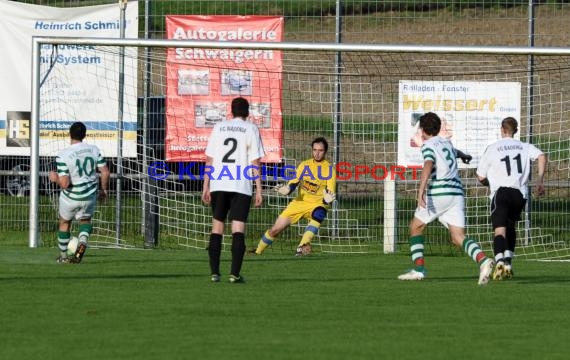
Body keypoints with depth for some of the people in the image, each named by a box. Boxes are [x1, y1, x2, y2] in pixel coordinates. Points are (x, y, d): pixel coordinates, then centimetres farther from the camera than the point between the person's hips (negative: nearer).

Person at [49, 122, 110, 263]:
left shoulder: (63, 156, -21)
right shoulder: (94, 150, -8)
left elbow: (64, 184, -24)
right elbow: (105, 173, -4)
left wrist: (55, 178, -3)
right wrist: (104, 189, 12)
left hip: (70, 197, -2)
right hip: (90, 196, 2)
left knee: (64, 222, 23)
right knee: (85, 220, 26)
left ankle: (63, 256, 33)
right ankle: (83, 241, -4)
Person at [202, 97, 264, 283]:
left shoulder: (219, 127, 11)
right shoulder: (251, 129, 2)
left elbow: (209, 159, 8)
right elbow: (255, 162, -3)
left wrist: (206, 187, 11)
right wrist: (259, 190, -2)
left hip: (218, 185, 3)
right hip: (241, 185, -3)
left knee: (217, 226, 10)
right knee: (238, 229, -3)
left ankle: (214, 272, 6)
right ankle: (235, 273, -11)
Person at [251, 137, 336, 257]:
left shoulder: (329, 169, -8)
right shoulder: (304, 165, 3)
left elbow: (331, 192, -14)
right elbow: (293, 182, 3)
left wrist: (328, 199, -38)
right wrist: (287, 189, -21)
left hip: (317, 204, -3)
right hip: (300, 202, 3)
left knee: (318, 214, -41)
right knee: (276, 229, 0)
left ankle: (302, 246, -45)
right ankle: (258, 251, 24)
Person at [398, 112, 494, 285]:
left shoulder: (428, 146, -1)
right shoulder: (446, 143, 21)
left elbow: (428, 166, -20)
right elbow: (455, 152, 46)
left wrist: (421, 192, -29)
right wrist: (464, 156, 70)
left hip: (439, 192, -6)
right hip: (457, 193, 6)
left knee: (416, 227, 13)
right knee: (458, 237, -3)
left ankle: (419, 269, 8)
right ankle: (483, 260, -28)